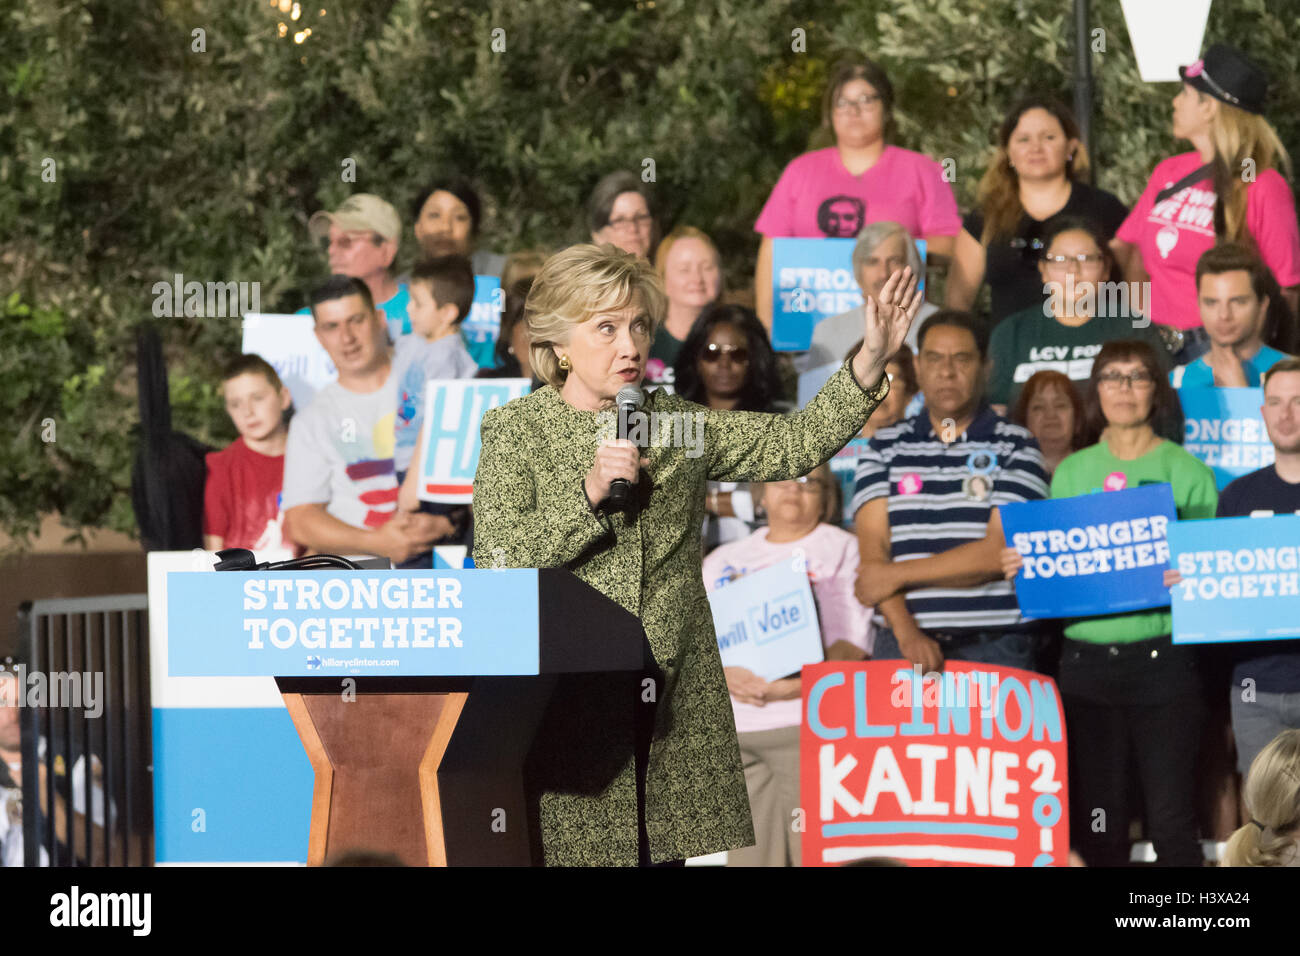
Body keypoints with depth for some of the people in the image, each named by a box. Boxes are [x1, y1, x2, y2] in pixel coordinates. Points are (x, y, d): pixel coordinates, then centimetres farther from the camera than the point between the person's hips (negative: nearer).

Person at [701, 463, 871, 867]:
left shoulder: (842, 549, 9)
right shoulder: (725, 560, 21)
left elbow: (853, 640, -2)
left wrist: (794, 687, -17)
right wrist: (725, 675, -11)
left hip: (808, 721, -4)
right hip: (733, 728, 4)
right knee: (748, 854, 0)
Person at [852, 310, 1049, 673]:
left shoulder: (1016, 449, 6)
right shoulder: (884, 449, 13)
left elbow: (999, 553, -4)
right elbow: (873, 550, 2)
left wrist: (898, 574, -3)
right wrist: (907, 633, -12)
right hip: (900, 644, 2)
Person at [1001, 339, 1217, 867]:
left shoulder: (1186, 472, 4)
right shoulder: (1071, 472, 12)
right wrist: (1020, 566, -4)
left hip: (1162, 659, -3)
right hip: (1086, 659, 3)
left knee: (1171, 822, -5)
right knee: (1096, 823, 5)